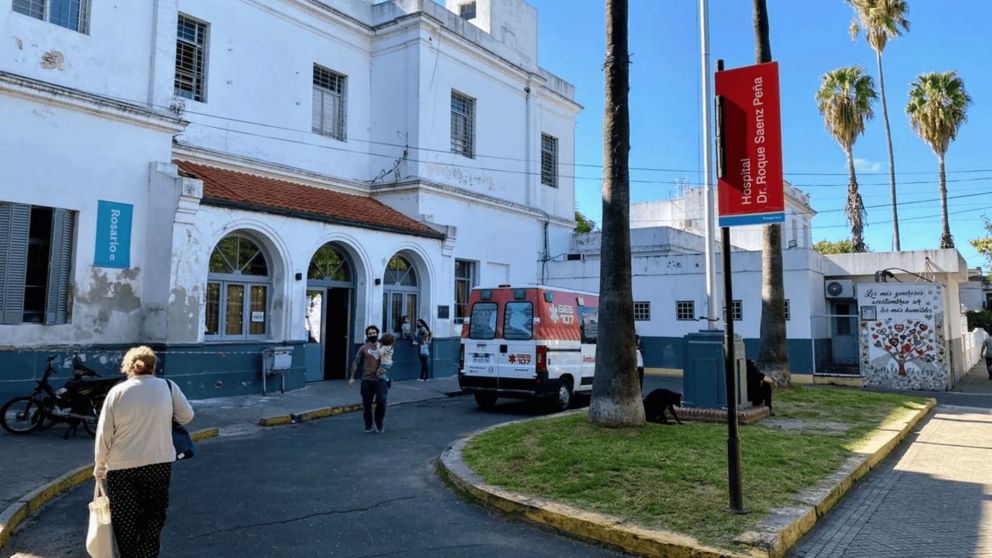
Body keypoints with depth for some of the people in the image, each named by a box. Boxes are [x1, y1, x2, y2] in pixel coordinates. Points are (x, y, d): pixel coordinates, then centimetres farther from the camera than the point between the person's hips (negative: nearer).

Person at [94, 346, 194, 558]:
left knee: (125, 520, 14)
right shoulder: (168, 387, -3)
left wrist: (100, 467, 9)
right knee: (153, 516, 14)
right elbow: (187, 416, 3)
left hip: (122, 466, 0)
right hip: (159, 463, 1)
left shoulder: (117, 392, -4)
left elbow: (104, 433, -2)